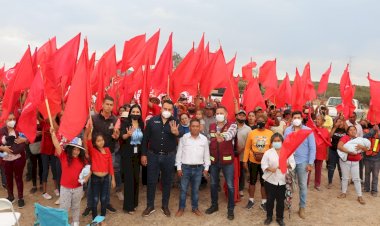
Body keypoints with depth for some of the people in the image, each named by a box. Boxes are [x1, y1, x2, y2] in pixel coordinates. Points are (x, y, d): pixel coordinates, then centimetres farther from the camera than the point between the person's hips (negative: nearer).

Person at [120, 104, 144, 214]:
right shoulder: (125, 123, -8)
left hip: (137, 153, 5)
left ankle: (134, 202, 26)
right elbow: (122, 136, -24)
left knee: (136, 178, 10)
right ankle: (128, 205, 6)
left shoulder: (141, 124, 6)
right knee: (129, 178, -3)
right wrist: (128, 134, -46)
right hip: (127, 154, -4)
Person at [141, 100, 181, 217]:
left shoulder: (175, 122, -3)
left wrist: (176, 133, -42)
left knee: (167, 182, 12)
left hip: (169, 157, 0)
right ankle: (150, 206, 24)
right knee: (151, 181, 9)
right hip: (153, 155, 0)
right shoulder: (152, 120, -3)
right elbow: (145, 138, 1)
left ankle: (165, 206, 28)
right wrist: (143, 154, 0)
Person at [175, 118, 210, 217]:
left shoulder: (204, 139, 1)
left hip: (198, 168, 1)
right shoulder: (184, 138, -4)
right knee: (183, 189, 8)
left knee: (195, 189, 13)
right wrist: (178, 167, -3)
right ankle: (181, 208, 22)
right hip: (185, 167, -1)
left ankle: (195, 208, 27)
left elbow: (206, 154, 7)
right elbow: (179, 153, -1)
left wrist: (206, 167, 7)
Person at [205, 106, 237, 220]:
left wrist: (222, 137, -54)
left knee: (230, 185, 5)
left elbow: (230, 134, -32)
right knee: (213, 184, 15)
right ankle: (214, 205, 33)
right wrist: (208, 156, 11)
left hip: (227, 160, -4)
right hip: (213, 160, 4)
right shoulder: (211, 127, 7)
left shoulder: (232, 125, -9)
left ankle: (230, 209, 20)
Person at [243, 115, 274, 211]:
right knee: (252, 181, 13)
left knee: (264, 182, 10)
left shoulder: (270, 133, -4)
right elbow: (247, 148, 0)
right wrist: (245, 161, -2)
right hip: (253, 162, 1)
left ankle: (263, 202, 23)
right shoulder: (251, 133, -3)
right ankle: (251, 200, 28)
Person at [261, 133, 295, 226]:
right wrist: (269, 168, -22)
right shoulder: (268, 152, -3)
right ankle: (269, 217, 27)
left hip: (283, 181, 1)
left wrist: (288, 165, -21)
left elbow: (293, 164, 0)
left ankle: (279, 217, 28)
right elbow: (263, 164, -4)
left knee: (281, 200, 10)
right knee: (270, 199, 10)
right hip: (270, 180, -1)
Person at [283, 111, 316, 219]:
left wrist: (310, 163, -8)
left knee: (303, 185, 8)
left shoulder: (308, 130, -6)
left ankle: (302, 208, 22)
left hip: (303, 162, -2)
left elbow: (312, 148, -5)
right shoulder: (287, 130, 0)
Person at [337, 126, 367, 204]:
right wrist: (349, 152, -27)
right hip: (345, 161, -3)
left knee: (356, 179, 3)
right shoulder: (345, 137, -7)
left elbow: (366, 149, 5)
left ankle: (360, 196, 8)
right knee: (345, 177, 8)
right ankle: (344, 193, 22)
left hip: (355, 162, 3)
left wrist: (361, 147, -17)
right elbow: (339, 146, -22)